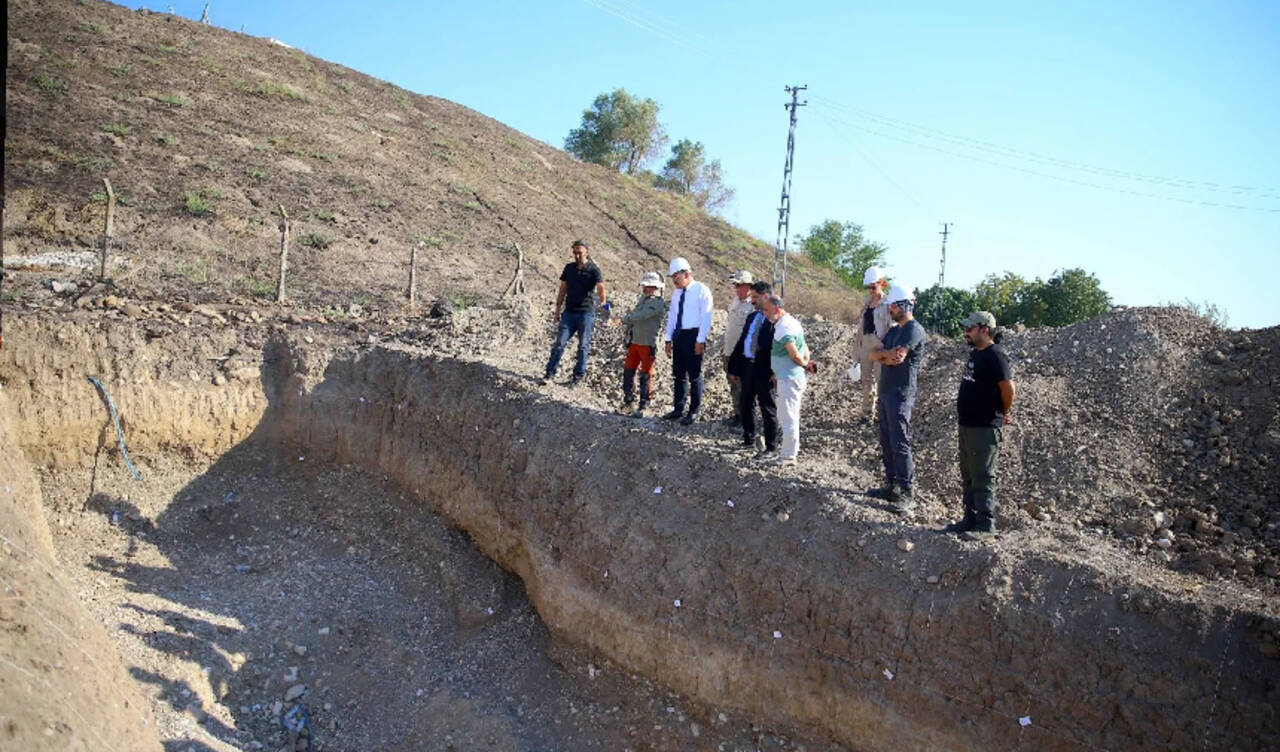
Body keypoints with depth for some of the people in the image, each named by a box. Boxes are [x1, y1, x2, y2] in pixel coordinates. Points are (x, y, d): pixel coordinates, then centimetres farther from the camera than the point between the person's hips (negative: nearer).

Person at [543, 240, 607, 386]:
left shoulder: (594, 270, -4)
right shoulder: (569, 268, 10)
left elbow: (600, 288, -18)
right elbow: (563, 290, 14)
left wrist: (603, 303, -32)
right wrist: (557, 309, 11)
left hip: (586, 313, -3)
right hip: (569, 312, 3)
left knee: (583, 346, 2)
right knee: (560, 343, -1)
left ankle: (578, 376, 11)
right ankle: (550, 373, 4)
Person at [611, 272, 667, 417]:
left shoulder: (658, 303, -11)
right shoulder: (643, 299, 14)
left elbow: (641, 315, -24)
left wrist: (623, 319, -27)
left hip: (648, 344, -7)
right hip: (634, 342, 7)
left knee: (645, 376, 0)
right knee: (628, 372, 7)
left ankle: (642, 407, 7)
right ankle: (628, 401, 18)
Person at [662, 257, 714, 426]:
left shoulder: (701, 290, -8)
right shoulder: (676, 293, 14)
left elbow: (706, 317, -12)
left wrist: (700, 340, -17)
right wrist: (669, 340, 12)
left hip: (694, 335, -7)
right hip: (678, 335, 7)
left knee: (694, 375, 1)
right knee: (678, 374, 12)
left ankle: (694, 412, 10)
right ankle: (678, 409, 23)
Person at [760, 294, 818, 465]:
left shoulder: (783, 328, -22)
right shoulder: (790, 322, 11)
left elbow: (795, 356, -21)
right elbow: (804, 349, 16)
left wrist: (806, 365, -5)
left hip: (789, 378, -11)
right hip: (791, 376, 11)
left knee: (787, 417, -3)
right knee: (791, 415, 21)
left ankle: (788, 456, 4)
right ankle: (792, 448, 33)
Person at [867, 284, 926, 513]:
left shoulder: (914, 330, -11)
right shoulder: (893, 331, 19)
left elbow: (897, 358, -21)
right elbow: (874, 353, 7)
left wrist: (883, 355, -2)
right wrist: (889, 354, -12)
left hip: (901, 396, -9)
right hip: (885, 393, 9)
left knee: (900, 445, -9)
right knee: (887, 443, 13)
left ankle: (907, 495, -5)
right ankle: (891, 486, 22)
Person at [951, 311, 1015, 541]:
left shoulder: (994, 355, -16)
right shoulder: (976, 353, 13)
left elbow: (1008, 388, -21)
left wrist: (1004, 413, -6)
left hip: (985, 427, -10)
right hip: (967, 424, 10)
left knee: (983, 478, -4)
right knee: (968, 476, 16)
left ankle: (986, 525, 3)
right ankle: (971, 519, 26)